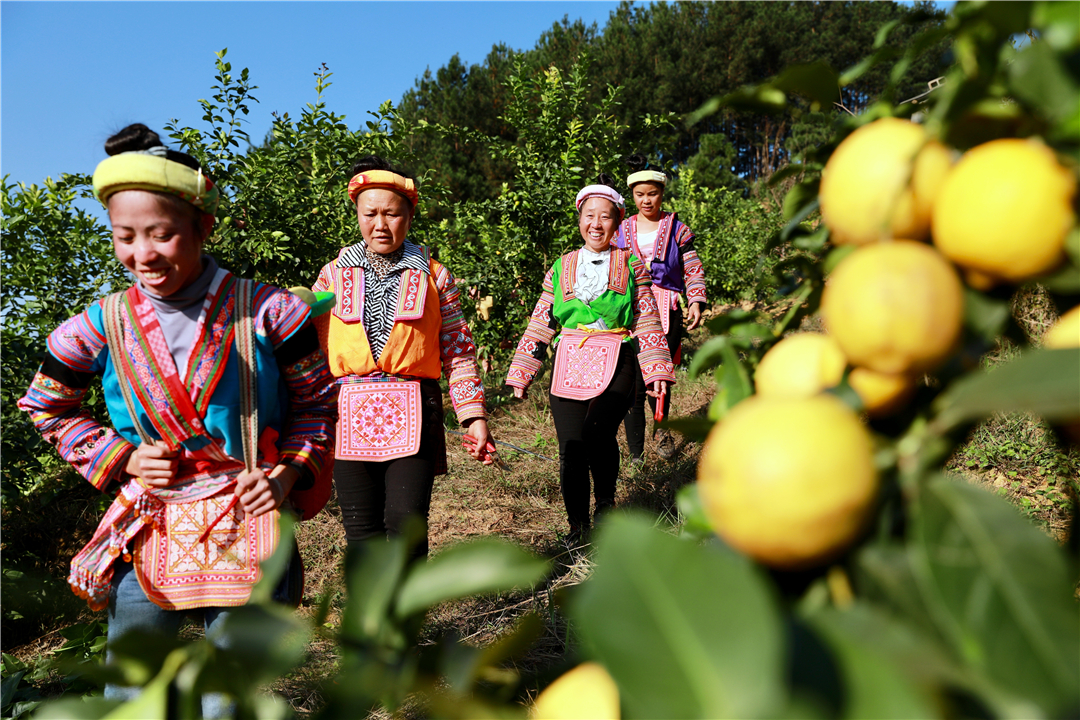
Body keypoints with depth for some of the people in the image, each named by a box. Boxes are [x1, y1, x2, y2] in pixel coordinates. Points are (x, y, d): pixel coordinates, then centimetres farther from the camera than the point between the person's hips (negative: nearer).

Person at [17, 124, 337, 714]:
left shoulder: (266, 312, -10)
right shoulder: (102, 326, -3)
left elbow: (316, 401, 3)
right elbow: (47, 407, 14)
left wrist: (291, 471, -10)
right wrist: (121, 458, 0)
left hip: (246, 529, -2)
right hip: (147, 533, 2)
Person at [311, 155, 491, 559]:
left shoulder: (432, 275, 8)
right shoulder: (333, 274, 12)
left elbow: (459, 351, 7)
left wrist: (474, 416, 1)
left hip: (412, 413, -1)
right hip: (348, 414, 2)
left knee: (407, 522, -7)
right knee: (362, 532, 6)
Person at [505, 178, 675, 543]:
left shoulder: (631, 265, 10)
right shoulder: (561, 268, 14)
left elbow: (648, 322, 9)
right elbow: (539, 326, 14)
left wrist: (657, 370, 1)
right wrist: (520, 373, 10)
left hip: (616, 363, -2)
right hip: (569, 366, 2)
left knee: (597, 432, -24)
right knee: (570, 450, -1)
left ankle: (606, 501, 5)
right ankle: (578, 526, 19)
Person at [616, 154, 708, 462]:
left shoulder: (677, 229, 8)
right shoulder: (621, 230, 13)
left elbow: (694, 270, 7)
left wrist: (696, 301, -6)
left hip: (666, 311, -1)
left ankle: (662, 429, 33)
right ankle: (635, 454, 2)